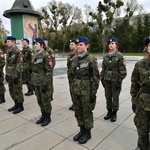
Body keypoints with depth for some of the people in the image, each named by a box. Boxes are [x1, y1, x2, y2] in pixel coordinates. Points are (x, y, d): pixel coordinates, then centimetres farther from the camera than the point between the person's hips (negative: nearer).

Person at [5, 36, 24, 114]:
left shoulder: (18, 52, -13)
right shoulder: (8, 52, 12)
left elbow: (19, 65, -17)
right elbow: (7, 64, 17)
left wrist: (16, 76, -19)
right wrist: (7, 74, 13)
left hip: (15, 75, -8)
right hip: (9, 75, 8)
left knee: (18, 91, 1)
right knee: (12, 91, 14)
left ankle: (20, 106, 15)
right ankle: (16, 104, 28)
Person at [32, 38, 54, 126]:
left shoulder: (46, 55, -15)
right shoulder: (36, 55, 9)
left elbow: (49, 70, -18)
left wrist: (46, 83, -20)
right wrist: (33, 80, 15)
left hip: (44, 81, -8)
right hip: (37, 81, 8)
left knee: (45, 100, 4)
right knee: (39, 100, 16)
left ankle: (48, 117, 21)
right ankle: (43, 115, 32)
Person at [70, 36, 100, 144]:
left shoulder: (91, 59, -12)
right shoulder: (75, 59, 7)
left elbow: (96, 77, -12)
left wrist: (93, 93, -13)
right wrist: (73, 87, 15)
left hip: (86, 90, -6)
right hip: (75, 89, 7)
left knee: (87, 112, 8)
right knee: (78, 111, 15)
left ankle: (88, 132, 27)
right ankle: (82, 130, 35)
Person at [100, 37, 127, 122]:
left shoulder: (119, 56, -7)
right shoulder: (106, 56, 7)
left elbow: (122, 70, -9)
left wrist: (119, 81, -13)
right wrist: (102, 78, 7)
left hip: (115, 80, -4)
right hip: (107, 80, 5)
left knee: (115, 97, 6)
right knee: (108, 96, 11)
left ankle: (114, 113, 23)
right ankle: (109, 112, 28)